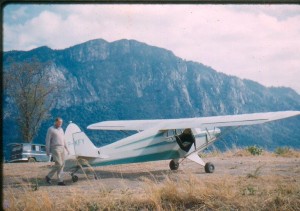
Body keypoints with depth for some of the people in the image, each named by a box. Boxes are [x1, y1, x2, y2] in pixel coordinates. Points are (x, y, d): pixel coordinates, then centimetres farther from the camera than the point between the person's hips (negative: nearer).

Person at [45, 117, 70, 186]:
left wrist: (67, 149, 18)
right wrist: (47, 151, -11)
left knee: (62, 164, 2)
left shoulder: (61, 129, 18)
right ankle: (49, 176, 1)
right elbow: (48, 140, -7)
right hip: (55, 148, -7)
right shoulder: (51, 129, -4)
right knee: (58, 164, -14)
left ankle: (60, 181, 4)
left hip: (62, 148, 7)